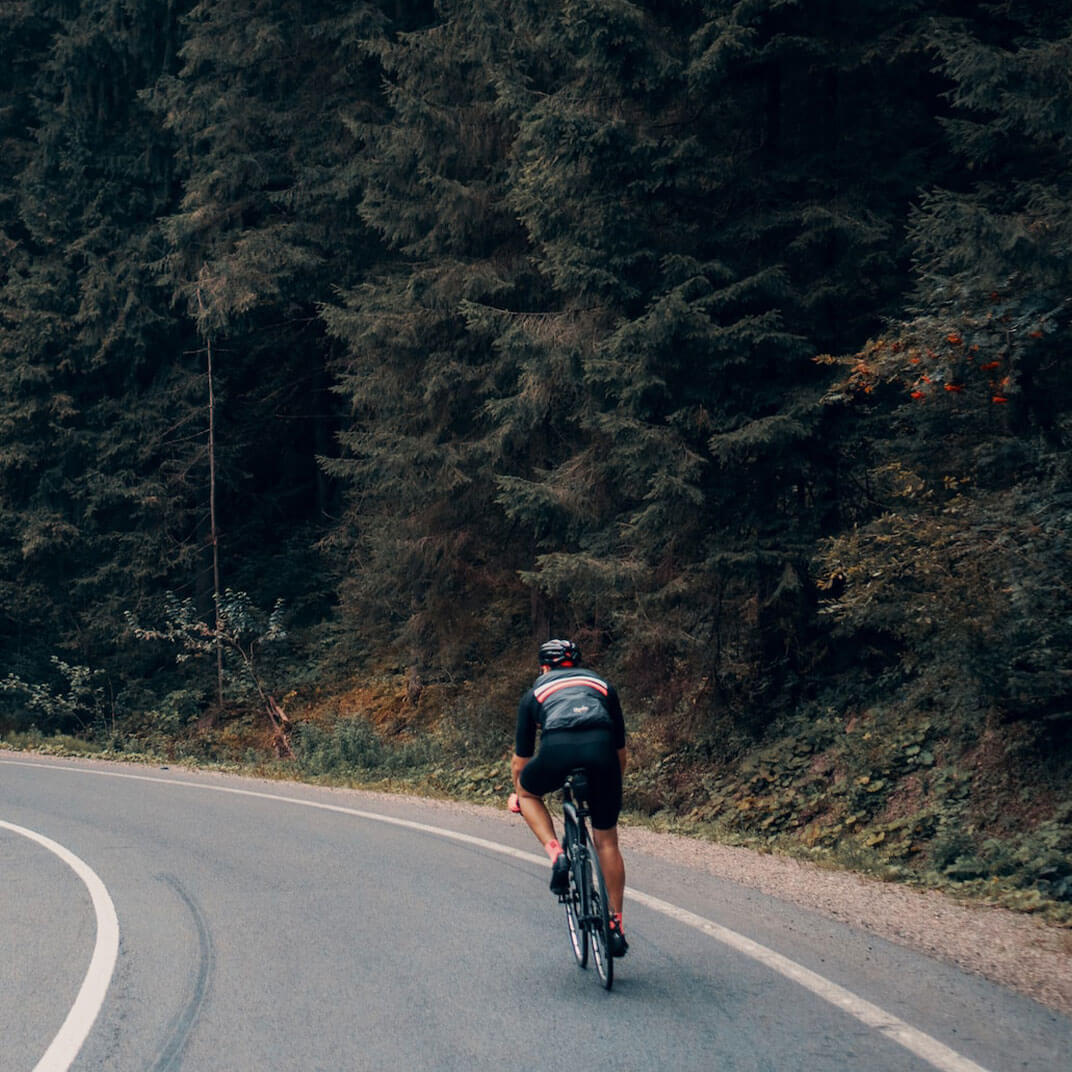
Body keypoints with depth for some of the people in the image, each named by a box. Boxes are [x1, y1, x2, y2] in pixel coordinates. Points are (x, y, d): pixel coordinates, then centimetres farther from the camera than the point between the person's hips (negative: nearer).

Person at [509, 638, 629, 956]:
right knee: (607, 841, 16)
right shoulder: (601, 684, 34)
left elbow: (520, 761, 36)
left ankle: (555, 853, 10)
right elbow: (621, 751, 39)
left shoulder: (536, 692, 31)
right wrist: (611, 786, 55)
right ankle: (616, 925, 17)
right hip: (601, 750, 2)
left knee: (527, 791, 31)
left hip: (557, 749, -2)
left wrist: (516, 795, 54)